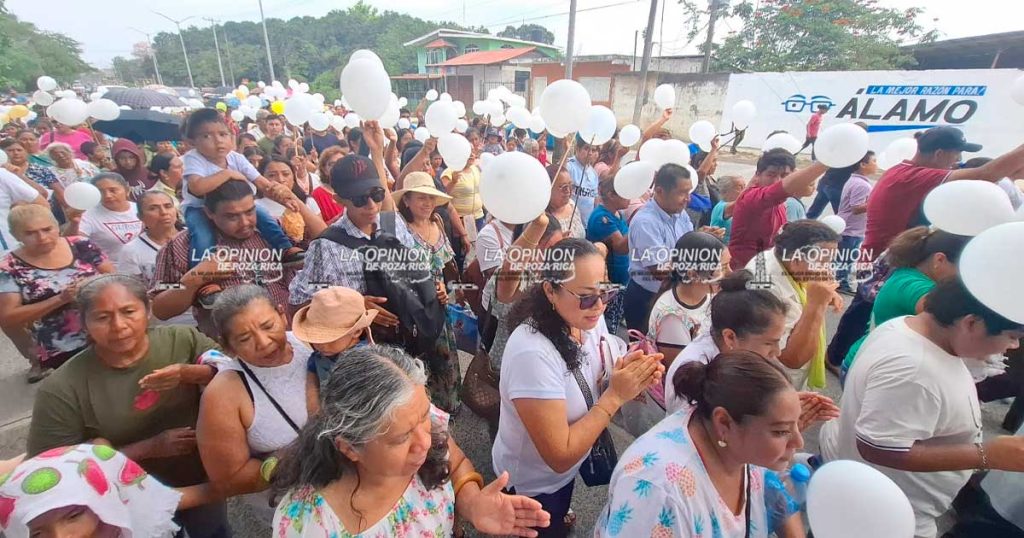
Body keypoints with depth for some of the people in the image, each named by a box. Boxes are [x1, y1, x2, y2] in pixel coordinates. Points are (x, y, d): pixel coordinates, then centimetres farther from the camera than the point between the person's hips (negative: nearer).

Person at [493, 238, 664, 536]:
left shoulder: (588, 321, -16)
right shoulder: (532, 353, -37)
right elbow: (560, 457, -29)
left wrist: (633, 376, -21)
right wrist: (616, 395, -30)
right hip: (532, 483, -6)